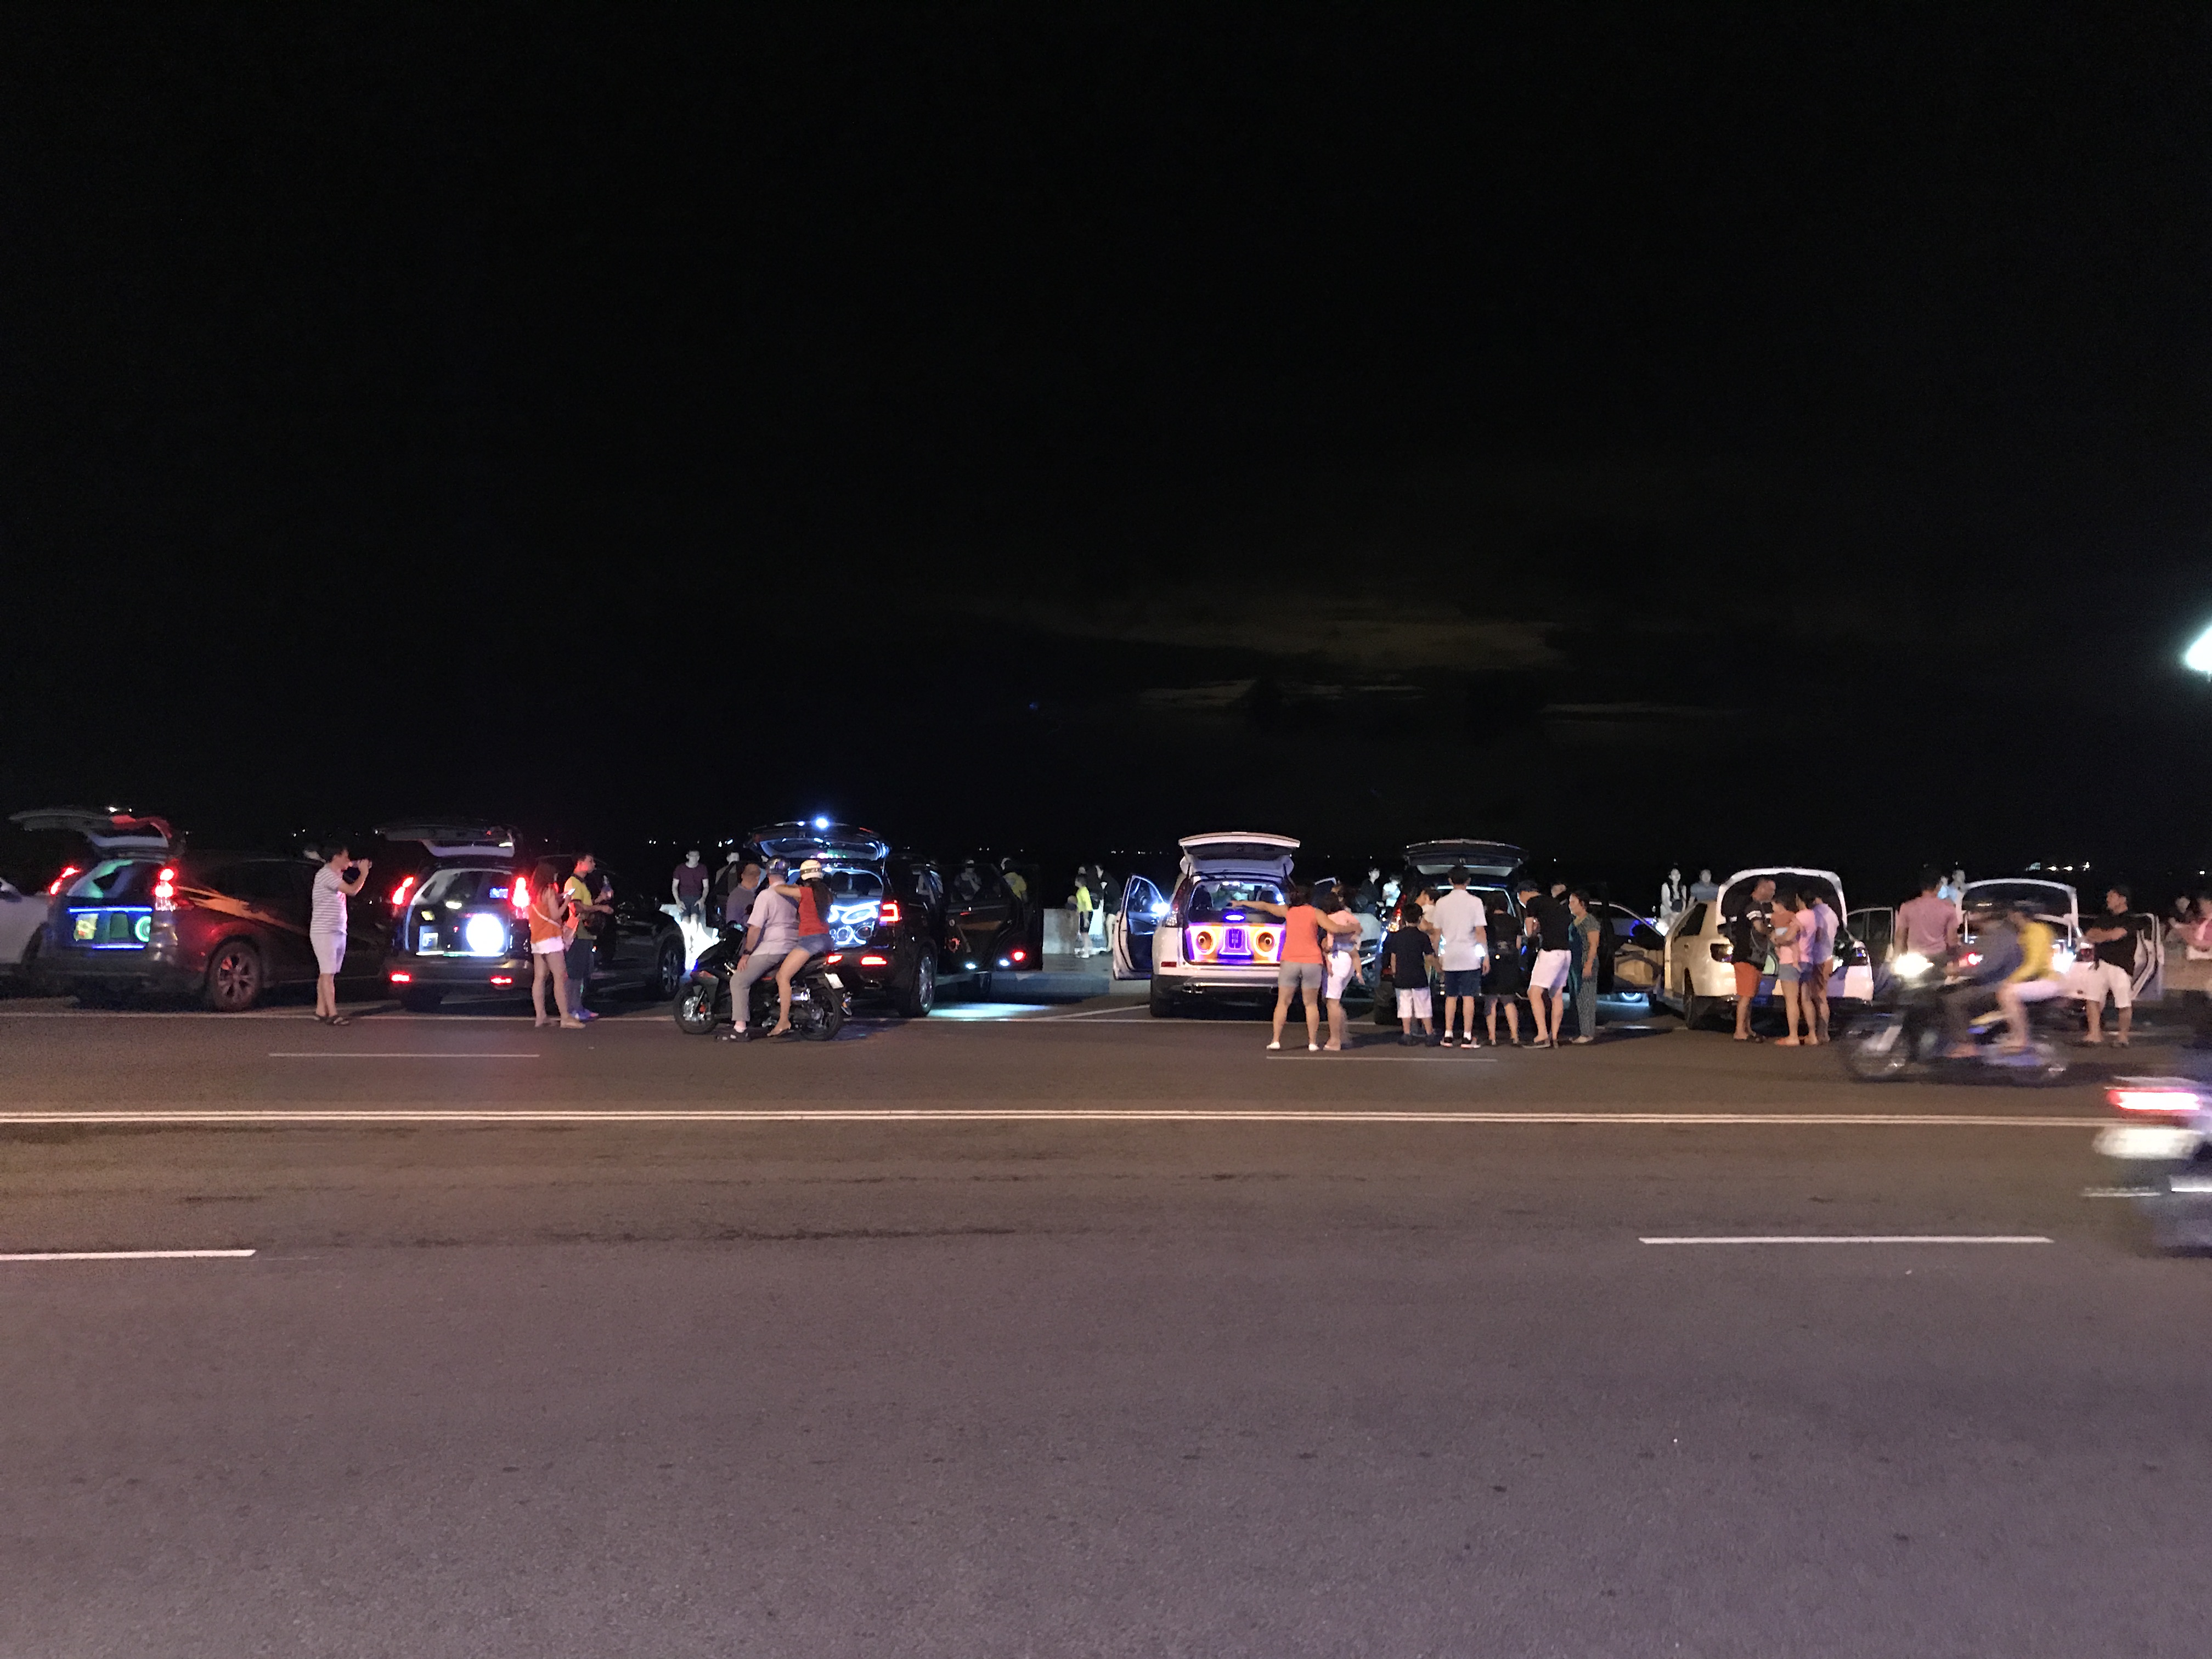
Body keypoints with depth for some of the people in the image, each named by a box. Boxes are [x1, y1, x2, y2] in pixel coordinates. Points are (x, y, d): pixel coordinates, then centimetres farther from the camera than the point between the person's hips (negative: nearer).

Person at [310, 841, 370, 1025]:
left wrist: (360, 870, 15)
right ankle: (332, 1014, -13)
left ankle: (321, 1011, 13)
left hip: (338, 932, 9)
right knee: (328, 973, -10)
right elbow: (352, 890, -18)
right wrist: (364, 873, -3)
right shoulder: (325, 874, -12)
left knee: (326, 973, 10)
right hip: (324, 932, -9)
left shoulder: (337, 875, 17)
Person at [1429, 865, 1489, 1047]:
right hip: (1469, 957, -3)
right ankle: (1467, 1036, -2)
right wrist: (1486, 954, -2)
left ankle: (1448, 1035, 9)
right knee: (1468, 997, 0)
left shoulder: (1442, 903, 4)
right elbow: (1480, 931, -8)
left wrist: (1437, 954, 17)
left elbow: (1437, 932, 8)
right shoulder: (1475, 902, -6)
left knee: (1451, 997, 11)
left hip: (1450, 957, 3)